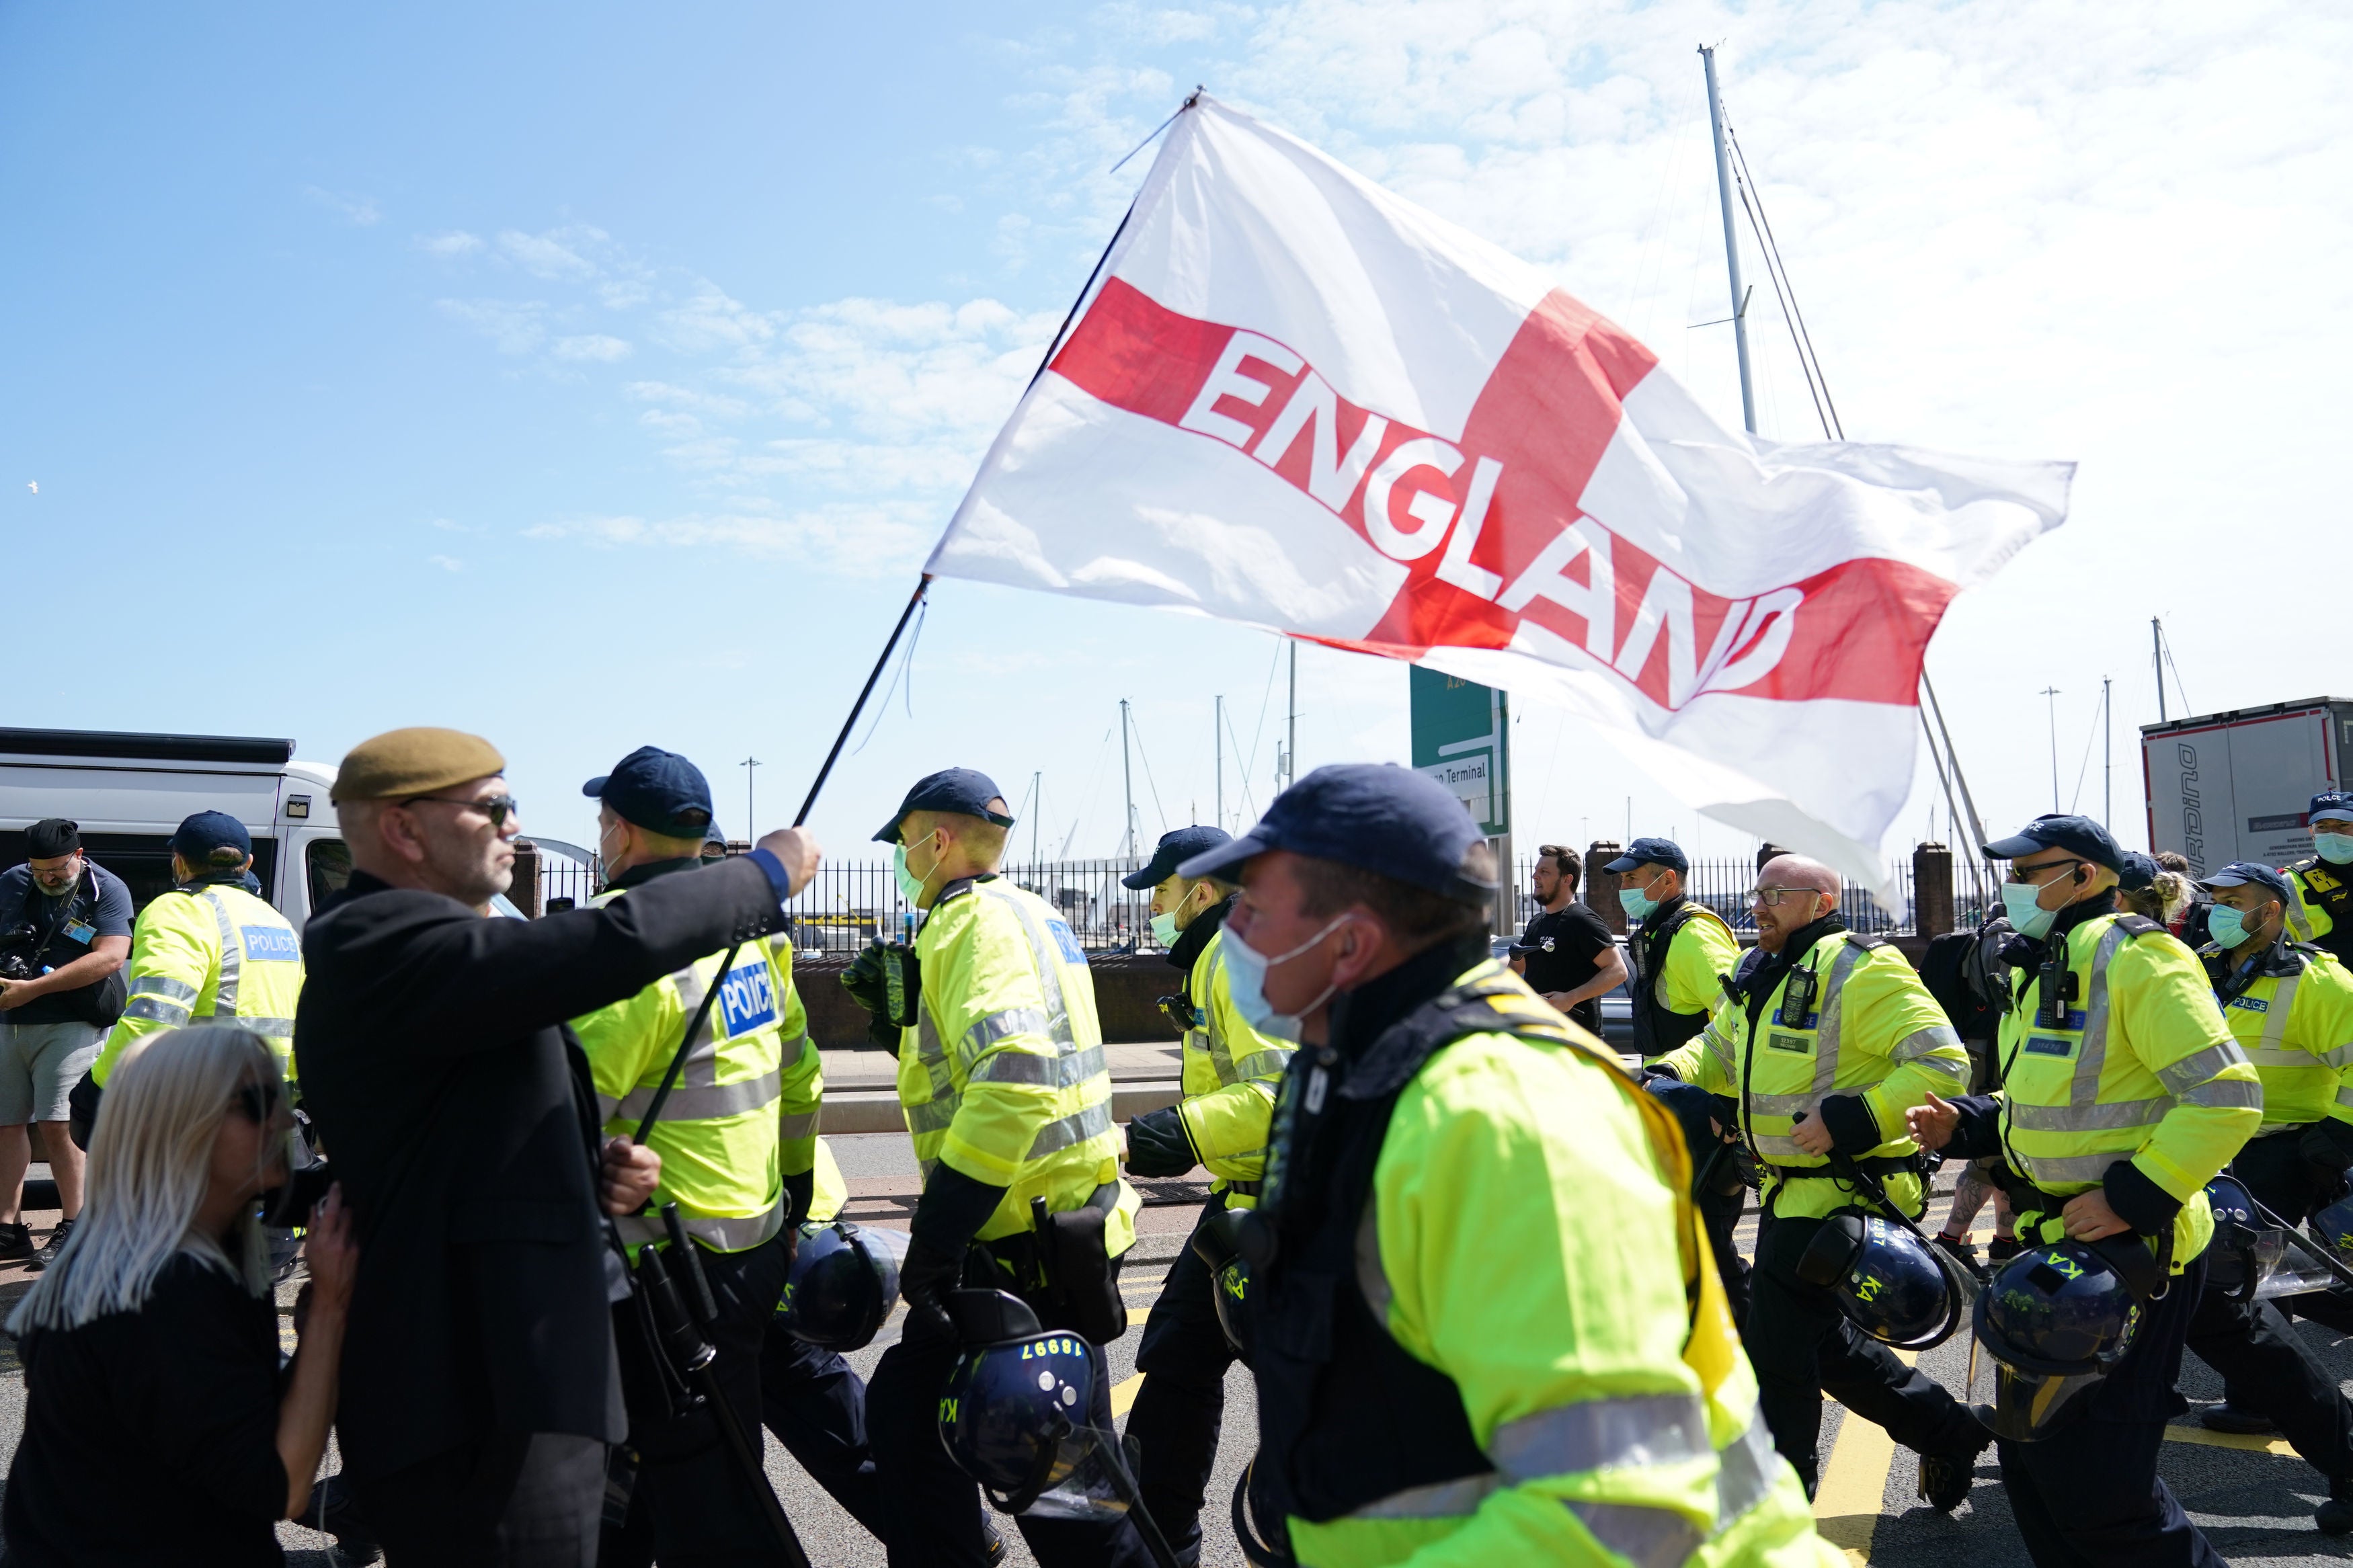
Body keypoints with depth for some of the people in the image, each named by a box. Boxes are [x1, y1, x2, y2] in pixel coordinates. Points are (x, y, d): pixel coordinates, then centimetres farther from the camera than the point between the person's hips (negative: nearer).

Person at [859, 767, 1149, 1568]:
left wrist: (935, 1238, -27)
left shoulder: (978, 919, -15)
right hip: (1066, 1224, 10)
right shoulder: (1028, 912, 15)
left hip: (1026, 1249, -10)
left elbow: (1014, 1082, -29)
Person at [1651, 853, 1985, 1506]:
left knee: (1776, 1348, -1)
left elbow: (1943, 1065, -23)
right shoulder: (1760, 975, 10)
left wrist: (1849, 1121, -28)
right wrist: (1670, 1075, 2)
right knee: (1820, 1338, 21)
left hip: (1845, 1194, -10)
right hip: (1792, 1189, 10)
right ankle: (1946, 1432, 39)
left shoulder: (1860, 972, -18)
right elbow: (1718, 1048, 23)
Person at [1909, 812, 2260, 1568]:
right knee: (2029, 1454, 18)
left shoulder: (2132, 958, -16)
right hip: (2053, 1245, 10)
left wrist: (2134, 1197, -26)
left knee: (2094, 1484, -5)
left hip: (2129, 1251, -10)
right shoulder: (2039, 970, 13)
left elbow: (2227, 1096, -22)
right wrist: (1967, 1124, 6)